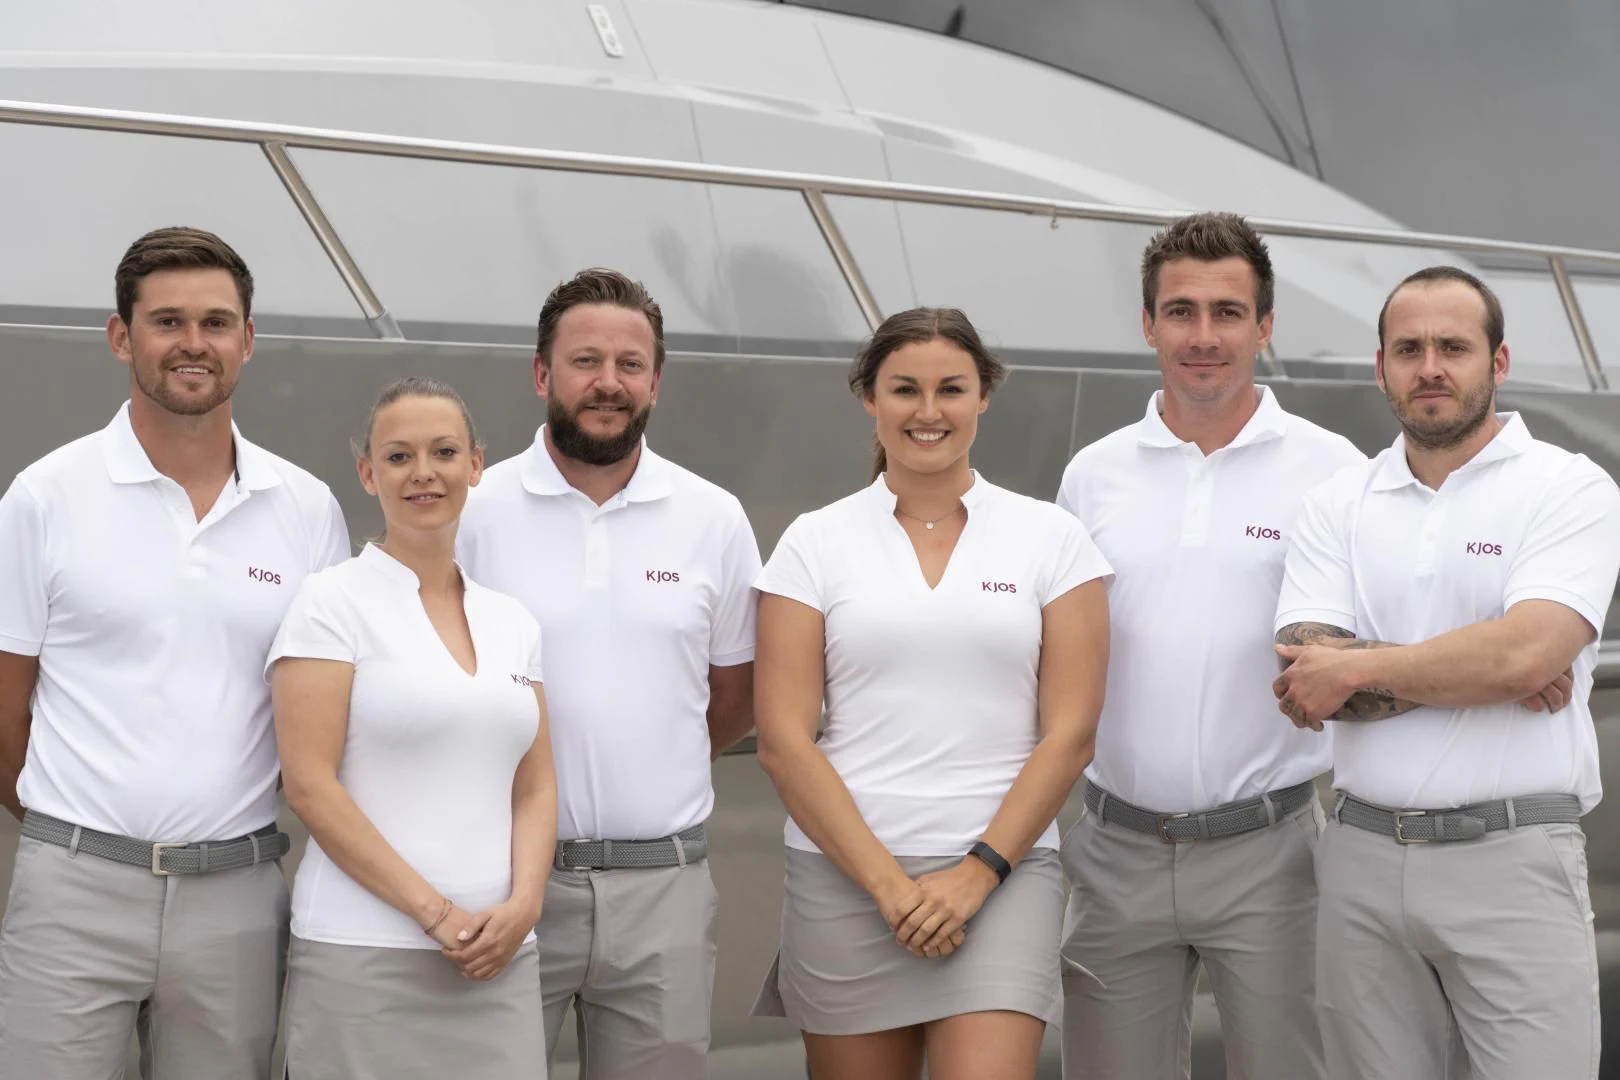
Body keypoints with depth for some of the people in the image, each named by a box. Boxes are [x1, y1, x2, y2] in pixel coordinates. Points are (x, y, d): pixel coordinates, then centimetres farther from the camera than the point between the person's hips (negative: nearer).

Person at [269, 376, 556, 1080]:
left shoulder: (513, 623, 13)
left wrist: (520, 906, -6)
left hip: (498, 955, 5)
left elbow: (534, 789, 12)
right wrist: (434, 912, -13)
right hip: (364, 953, -4)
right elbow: (309, 786, -10)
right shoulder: (333, 603, -3)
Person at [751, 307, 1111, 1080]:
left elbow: (1069, 733, 1)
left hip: (1002, 869, -1)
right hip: (846, 874, 1)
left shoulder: (1050, 538, 5)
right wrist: (887, 882, -10)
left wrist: (979, 871, -9)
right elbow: (782, 741, -2)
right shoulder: (815, 543, 4)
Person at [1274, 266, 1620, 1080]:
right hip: (1362, 858, 4)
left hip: (1512, 859, -3)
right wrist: (1489, 675, -11)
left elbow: (1524, 652, -18)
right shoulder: (1336, 506, 8)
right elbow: (1308, 679, -5)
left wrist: (1358, 668, -9)